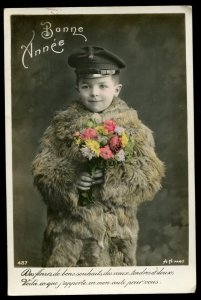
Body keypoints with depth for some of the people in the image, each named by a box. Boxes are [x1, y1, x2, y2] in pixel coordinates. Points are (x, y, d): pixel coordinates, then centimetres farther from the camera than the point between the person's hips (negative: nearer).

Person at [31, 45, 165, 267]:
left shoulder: (133, 128, 0)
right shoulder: (61, 125, 3)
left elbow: (151, 178, -6)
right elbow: (42, 170, -1)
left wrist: (112, 177, -21)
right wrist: (71, 180, -19)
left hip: (115, 232, 0)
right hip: (68, 229, 1)